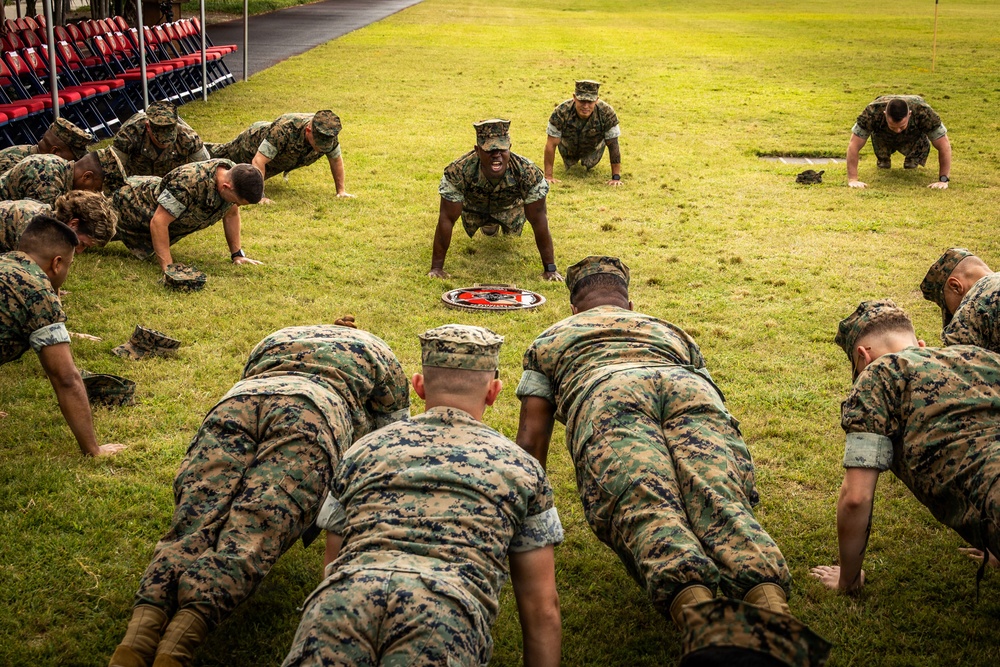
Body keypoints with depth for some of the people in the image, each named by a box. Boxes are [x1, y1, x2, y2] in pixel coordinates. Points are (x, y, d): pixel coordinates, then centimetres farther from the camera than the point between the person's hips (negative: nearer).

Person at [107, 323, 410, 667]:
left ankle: (136, 638, -40)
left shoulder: (274, 339, 45)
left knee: (193, 525, -14)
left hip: (237, 401, 3)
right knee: (251, 535, -19)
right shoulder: (380, 355, 36)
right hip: (311, 412, -3)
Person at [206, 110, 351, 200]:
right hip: (253, 141, -6)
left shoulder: (328, 133, -34)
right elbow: (258, 161, -49)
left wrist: (341, 191, -16)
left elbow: (336, 159, -15)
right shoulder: (284, 130, -51)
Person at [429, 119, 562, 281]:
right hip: (474, 207, 0)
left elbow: (538, 220, -34)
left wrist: (550, 268, -33)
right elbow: (446, 219, -38)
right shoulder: (458, 171, -44)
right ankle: (489, 226, 43)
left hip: (510, 206, 0)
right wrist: (436, 267, -37)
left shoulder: (528, 172, -42)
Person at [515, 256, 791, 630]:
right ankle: (767, 593, -49)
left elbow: (532, 438, 35)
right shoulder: (672, 331, 48)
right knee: (722, 502, -18)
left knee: (648, 512, -23)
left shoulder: (550, 339, 42)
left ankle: (689, 598, -54)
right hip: (690, 389, 2)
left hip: (606, 398, -2)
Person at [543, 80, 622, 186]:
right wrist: (548, 176, -33)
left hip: (593, 148, 0)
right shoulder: (562, 112, -40)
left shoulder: (607, 113, -39)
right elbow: (551, 144, -33)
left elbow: (613, 145, -30)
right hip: (569, 148, 0)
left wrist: (616, 177, -32)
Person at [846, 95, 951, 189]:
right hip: (884, 138, 0)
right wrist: (852, 180, -41)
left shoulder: (923, 112, -41)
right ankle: (883, 161, 16)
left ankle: (912, 162, 14)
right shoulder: (872, 112, -42)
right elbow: (853, 146, -37)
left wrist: (943, 180, -38)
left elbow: (944, 146, -34)